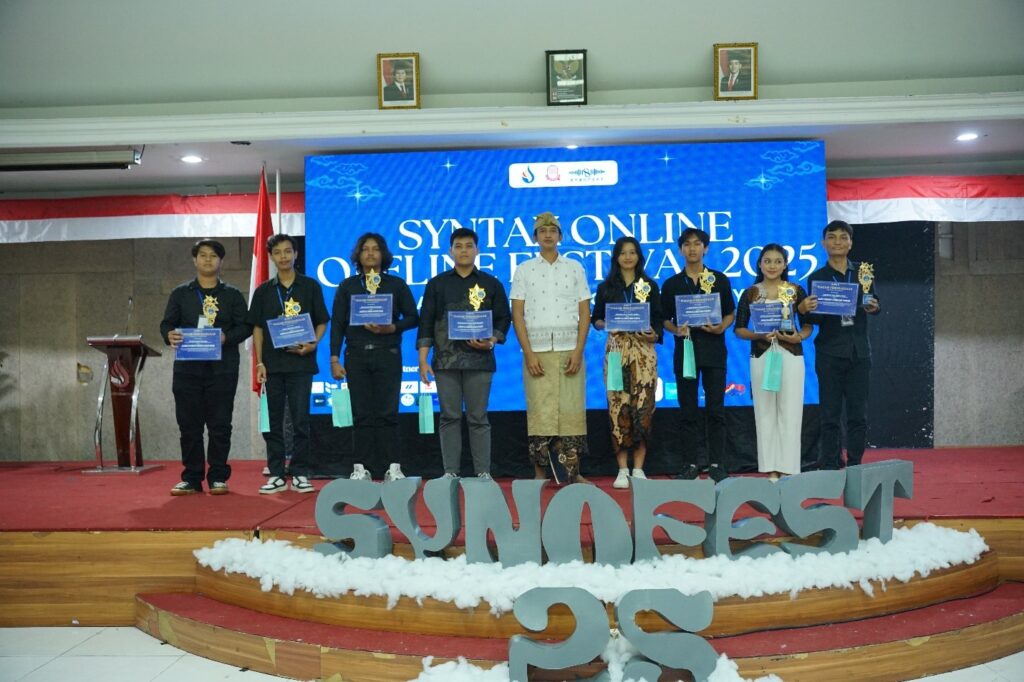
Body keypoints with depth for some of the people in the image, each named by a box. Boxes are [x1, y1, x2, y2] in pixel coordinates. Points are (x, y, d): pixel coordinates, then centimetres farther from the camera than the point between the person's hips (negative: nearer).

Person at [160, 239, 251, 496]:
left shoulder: (232, 294, 8)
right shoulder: (180, 293, 12)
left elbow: (245, 326, 2)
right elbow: (167, 323, 9)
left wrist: (226, 337, -16)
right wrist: (169, 335, -14)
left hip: (222, 368, -1)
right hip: (187, 368, 2)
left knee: (220, 424, 1)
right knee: (189, 424, 4)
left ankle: (218, 478, 10)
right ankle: (192, 478, 12)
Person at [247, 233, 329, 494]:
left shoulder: (310, 286, 4)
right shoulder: (263, 291, 8)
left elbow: (321, 322, 6)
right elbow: (257, 328, 9)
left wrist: (313, 344, -12)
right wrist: (259, 362, 0)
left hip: (300, 362, -2)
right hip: (272, 364, 2)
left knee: (300, 420, -1)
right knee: (273, 421, 5)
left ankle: (300, 474, 8)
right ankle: (276, 475, 13)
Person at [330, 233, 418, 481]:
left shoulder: (397, 285, 8)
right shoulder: (347, 286, 10)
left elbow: (413, 317, 6)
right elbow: (338, 324, 7)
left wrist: (392, 327, -12)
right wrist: (334, 359, 0)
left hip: (388, 355, -1)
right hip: (357, 356, 1)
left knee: (387, 413, -3)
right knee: (361, 414, 2)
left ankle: (394, 467, 1)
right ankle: (361, 468, 7)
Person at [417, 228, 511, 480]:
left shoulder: (491, 284, 10)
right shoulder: (437, 284, 10)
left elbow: (503, 319, 9)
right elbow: (426, 323, 7)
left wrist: (491, 341, -10)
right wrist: (423, 360, -1)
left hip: (479, 360, -1)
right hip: (445, 360, 1)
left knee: (478, 418, 1)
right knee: (450, 417, 3)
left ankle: (483, 472, 7)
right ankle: (450, 471, 10)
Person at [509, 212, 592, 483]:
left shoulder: (574, 268, 11)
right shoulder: (524, 270, 9)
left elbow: (585, 313, 7)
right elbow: (517, 314, 3)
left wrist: (578, 351, -4)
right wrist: (529, 354, -6)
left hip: (569, 351, 1)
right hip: (537, 351, -1)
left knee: (572, 411, -2)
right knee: (539, 412, -3)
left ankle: (573, 472, 7)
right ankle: (540, 474, 5)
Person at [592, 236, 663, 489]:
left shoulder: (650, 286, 11)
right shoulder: (606, 287, 11)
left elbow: (658, 320, 9)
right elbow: (595, 319, 11)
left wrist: (654, 335, -11)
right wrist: (606, 325, -10)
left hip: (643, 350, 0)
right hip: (616, 349, 0)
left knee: (642, 407, -5)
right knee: (618, 407, -5)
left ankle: (638, 468, 4)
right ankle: (622, 469, 2)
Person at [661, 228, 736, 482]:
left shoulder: (719, 280, 7)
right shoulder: (671, 284, 8)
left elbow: (730, 313, 8)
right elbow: (665, 319, 10)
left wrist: (721, 327, -11)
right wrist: (676, 330, -10)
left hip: (713, 349, -1)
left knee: (716, 409, 0)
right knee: (688, 411, 4)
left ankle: (716, 464, 8)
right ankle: (690, 464, 10)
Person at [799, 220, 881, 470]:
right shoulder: (817, 277, 3)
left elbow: (875, 304, 9)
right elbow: (815, 318, -1)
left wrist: (874, 307, -13)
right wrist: (805, 310, -23)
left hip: (859, 352, 2)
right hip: (829, 353, -2)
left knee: (858, 414, 6)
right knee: (830, 416, 2)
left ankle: (855, 466, 15)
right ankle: (830, 467, 9)